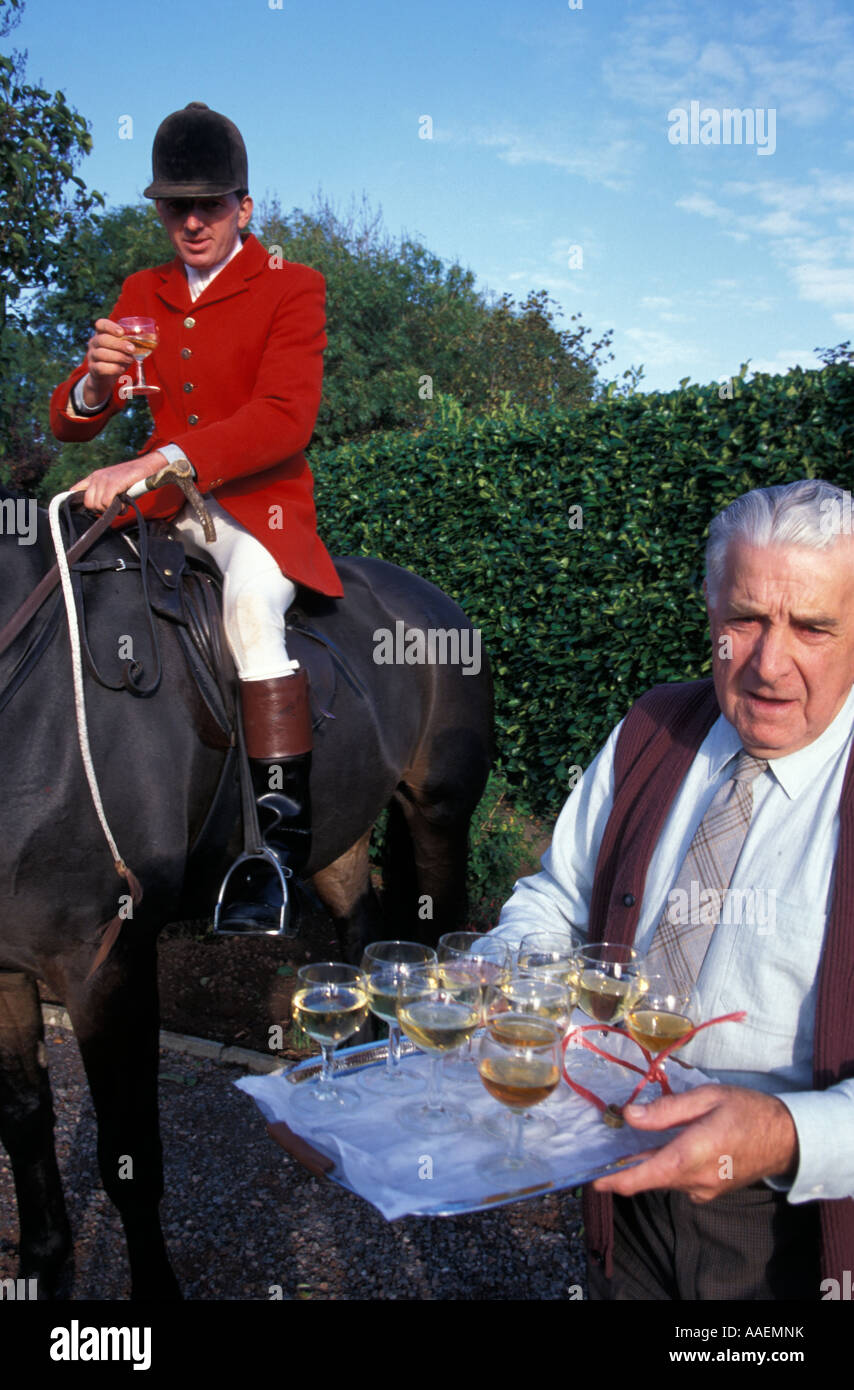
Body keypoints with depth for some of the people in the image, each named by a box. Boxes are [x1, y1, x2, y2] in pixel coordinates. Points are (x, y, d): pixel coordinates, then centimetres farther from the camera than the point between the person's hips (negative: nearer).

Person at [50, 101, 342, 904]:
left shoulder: (290, 289, 0)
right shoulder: (142, 295, 15)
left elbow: (285, 418, -18)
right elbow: (67, 425, 12)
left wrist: (158, 462, -30)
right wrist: (96, 382, -14)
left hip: (260, 504, -5)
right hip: (163, 506, 6)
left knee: (250, 596, -35)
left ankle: (283, 828, -30)